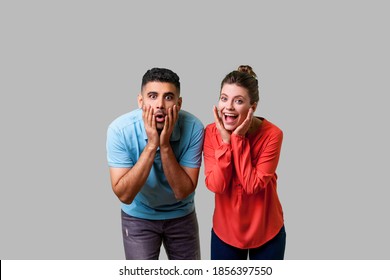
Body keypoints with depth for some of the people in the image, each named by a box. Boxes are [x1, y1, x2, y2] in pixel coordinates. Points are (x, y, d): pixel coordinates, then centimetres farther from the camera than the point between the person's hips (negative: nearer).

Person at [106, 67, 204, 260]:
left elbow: (183, 191, -23)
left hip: (181, 215, 2)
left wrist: (165, 146, -35)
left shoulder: (193, 128, -24)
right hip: (139, 217, -1)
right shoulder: (120, 129, -25)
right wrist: (151, 145, -37)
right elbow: (124, 195, -28)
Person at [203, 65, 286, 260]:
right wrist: (225, 140, -25)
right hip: (225, 231, 2)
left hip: (266, 232, -2)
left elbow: (252, 185, -24)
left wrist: (238, 139, -26)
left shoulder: (271, 134, -19)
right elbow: (215, 185, -19)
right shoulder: (211, 133, -12)